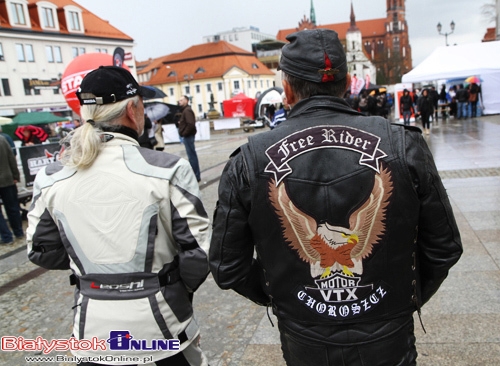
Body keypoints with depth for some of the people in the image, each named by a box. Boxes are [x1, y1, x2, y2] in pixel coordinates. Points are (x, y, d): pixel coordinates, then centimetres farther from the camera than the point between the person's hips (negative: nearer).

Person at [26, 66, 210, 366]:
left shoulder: (51, 179, -7)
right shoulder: (166, 170, -19)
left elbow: (42, 251, 3)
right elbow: (197, 249, -15)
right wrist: (183, 289, 4)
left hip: (94, 324, 3)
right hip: (160, 316, -2)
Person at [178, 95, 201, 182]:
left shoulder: (187, 110, -15)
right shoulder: (185, 110, 17)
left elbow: (191, 124, -26)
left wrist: (184, 133, -18)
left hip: (188, 136, -11)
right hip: (188, 136, 11)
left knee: (191, 156, -6)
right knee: (192, 155, 15)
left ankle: (196, 176, -1)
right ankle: (196, 175, 23)